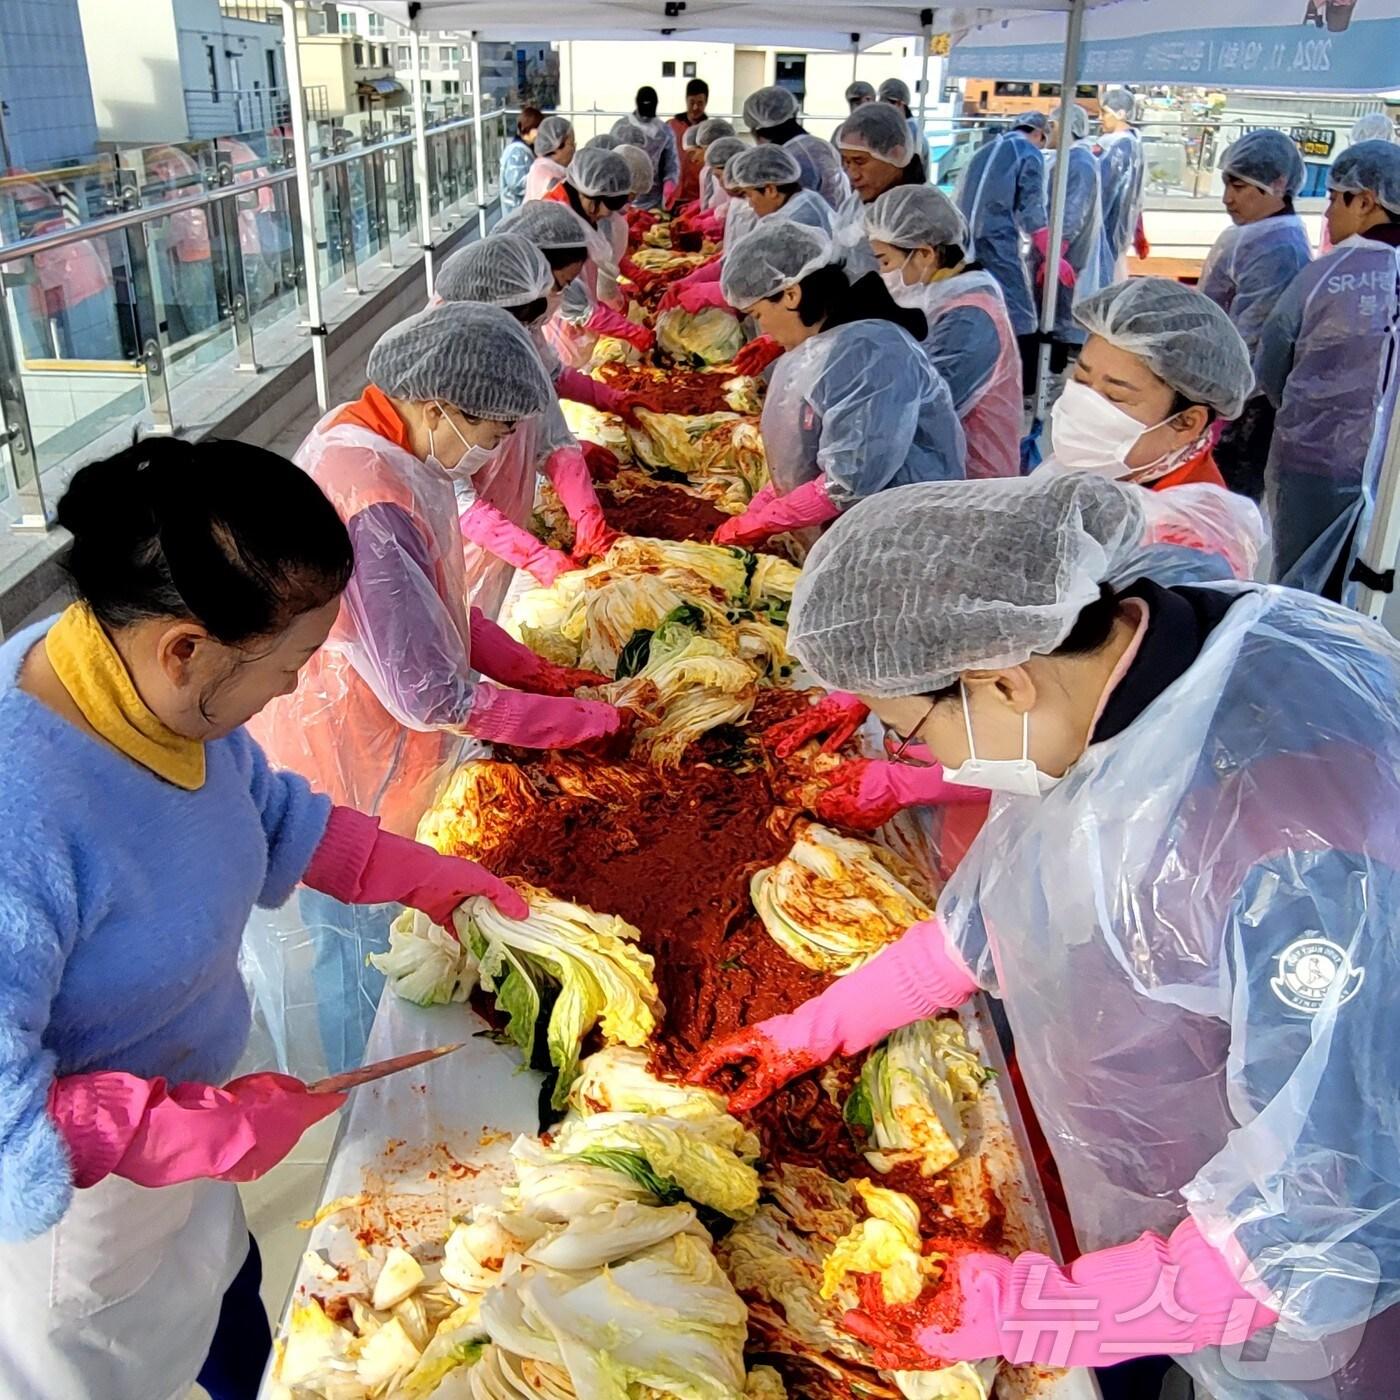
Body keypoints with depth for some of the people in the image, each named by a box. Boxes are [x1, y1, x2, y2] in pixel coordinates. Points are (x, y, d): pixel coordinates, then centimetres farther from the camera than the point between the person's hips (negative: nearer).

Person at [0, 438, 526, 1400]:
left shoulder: (164, 688, -16)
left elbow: (267, 812, 5)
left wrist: (431, 879, 1)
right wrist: (213, 1129, -30)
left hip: (176, 1132, 7)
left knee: (228, 1306, 31)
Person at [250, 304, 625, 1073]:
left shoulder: (364, 436, -2)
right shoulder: (370, 503, -33)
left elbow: (428, 603, 8)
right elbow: (432, 698, -29)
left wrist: (533, 671, 0)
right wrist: (589, 721, -19)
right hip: (344, 778, -9)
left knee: (368, 942, 25)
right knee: (357, 952, 12)